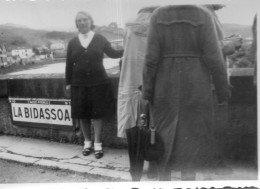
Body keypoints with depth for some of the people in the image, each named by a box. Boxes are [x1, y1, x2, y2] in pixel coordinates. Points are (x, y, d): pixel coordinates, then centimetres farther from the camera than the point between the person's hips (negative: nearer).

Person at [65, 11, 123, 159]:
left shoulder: (100, 39, 2)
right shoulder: (72, 43, 7)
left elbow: (113, 53, -2)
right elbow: (69, 64, 8)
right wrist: (68, 82, 7)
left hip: (98, 83, -2)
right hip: (79, 84, 2)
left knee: (97, 114, 1)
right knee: (82, 115, 8)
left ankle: (98, 145, 13)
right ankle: (87, 143, 24)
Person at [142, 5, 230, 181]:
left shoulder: (158, 15, -4)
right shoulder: (203, 16, -7)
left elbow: (151, 58, -8)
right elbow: (214, 58, -10)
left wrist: (147, 91, 0)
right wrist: (224, 91, 0)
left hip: (166, 88, 2)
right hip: (196, 88, -1)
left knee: (165, 139, 14)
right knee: (192, 138, 9)